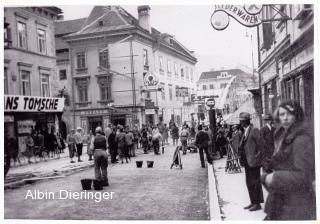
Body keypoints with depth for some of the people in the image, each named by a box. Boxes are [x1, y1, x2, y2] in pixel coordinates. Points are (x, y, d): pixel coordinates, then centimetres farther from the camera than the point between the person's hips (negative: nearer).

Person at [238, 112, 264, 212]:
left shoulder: (254, 130, -15)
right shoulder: (245, 131, 13)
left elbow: (261, 143, -22)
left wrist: (258, 154, -16)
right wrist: (242, 156, 12)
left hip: (253, 162, -9)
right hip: (247, 162, 9)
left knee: (255, 182, -1)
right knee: (249, 183, 15)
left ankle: (258, 203, 9)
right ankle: (253, 202, 25)